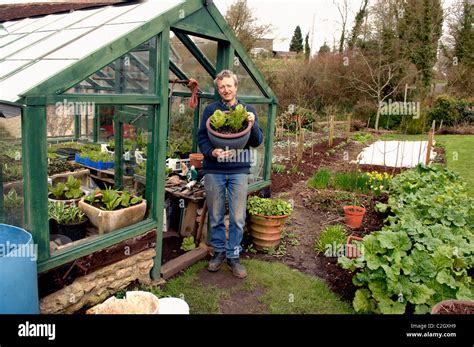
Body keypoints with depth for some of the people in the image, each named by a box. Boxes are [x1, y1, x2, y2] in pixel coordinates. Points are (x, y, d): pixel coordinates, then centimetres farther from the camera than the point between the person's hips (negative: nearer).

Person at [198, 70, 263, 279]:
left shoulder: (248, 111, 7)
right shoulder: (210, 110, 5)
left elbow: (257, 142, 5)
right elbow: (201, 138, 2)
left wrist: (252, 125, -14)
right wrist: (212, 152, -18)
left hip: (239, 170, 0)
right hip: (214, 170, 0)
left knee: (238, 218, 3)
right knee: (215, 216, 10)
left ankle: (233, 255, 18)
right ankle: (219, 251, 28)